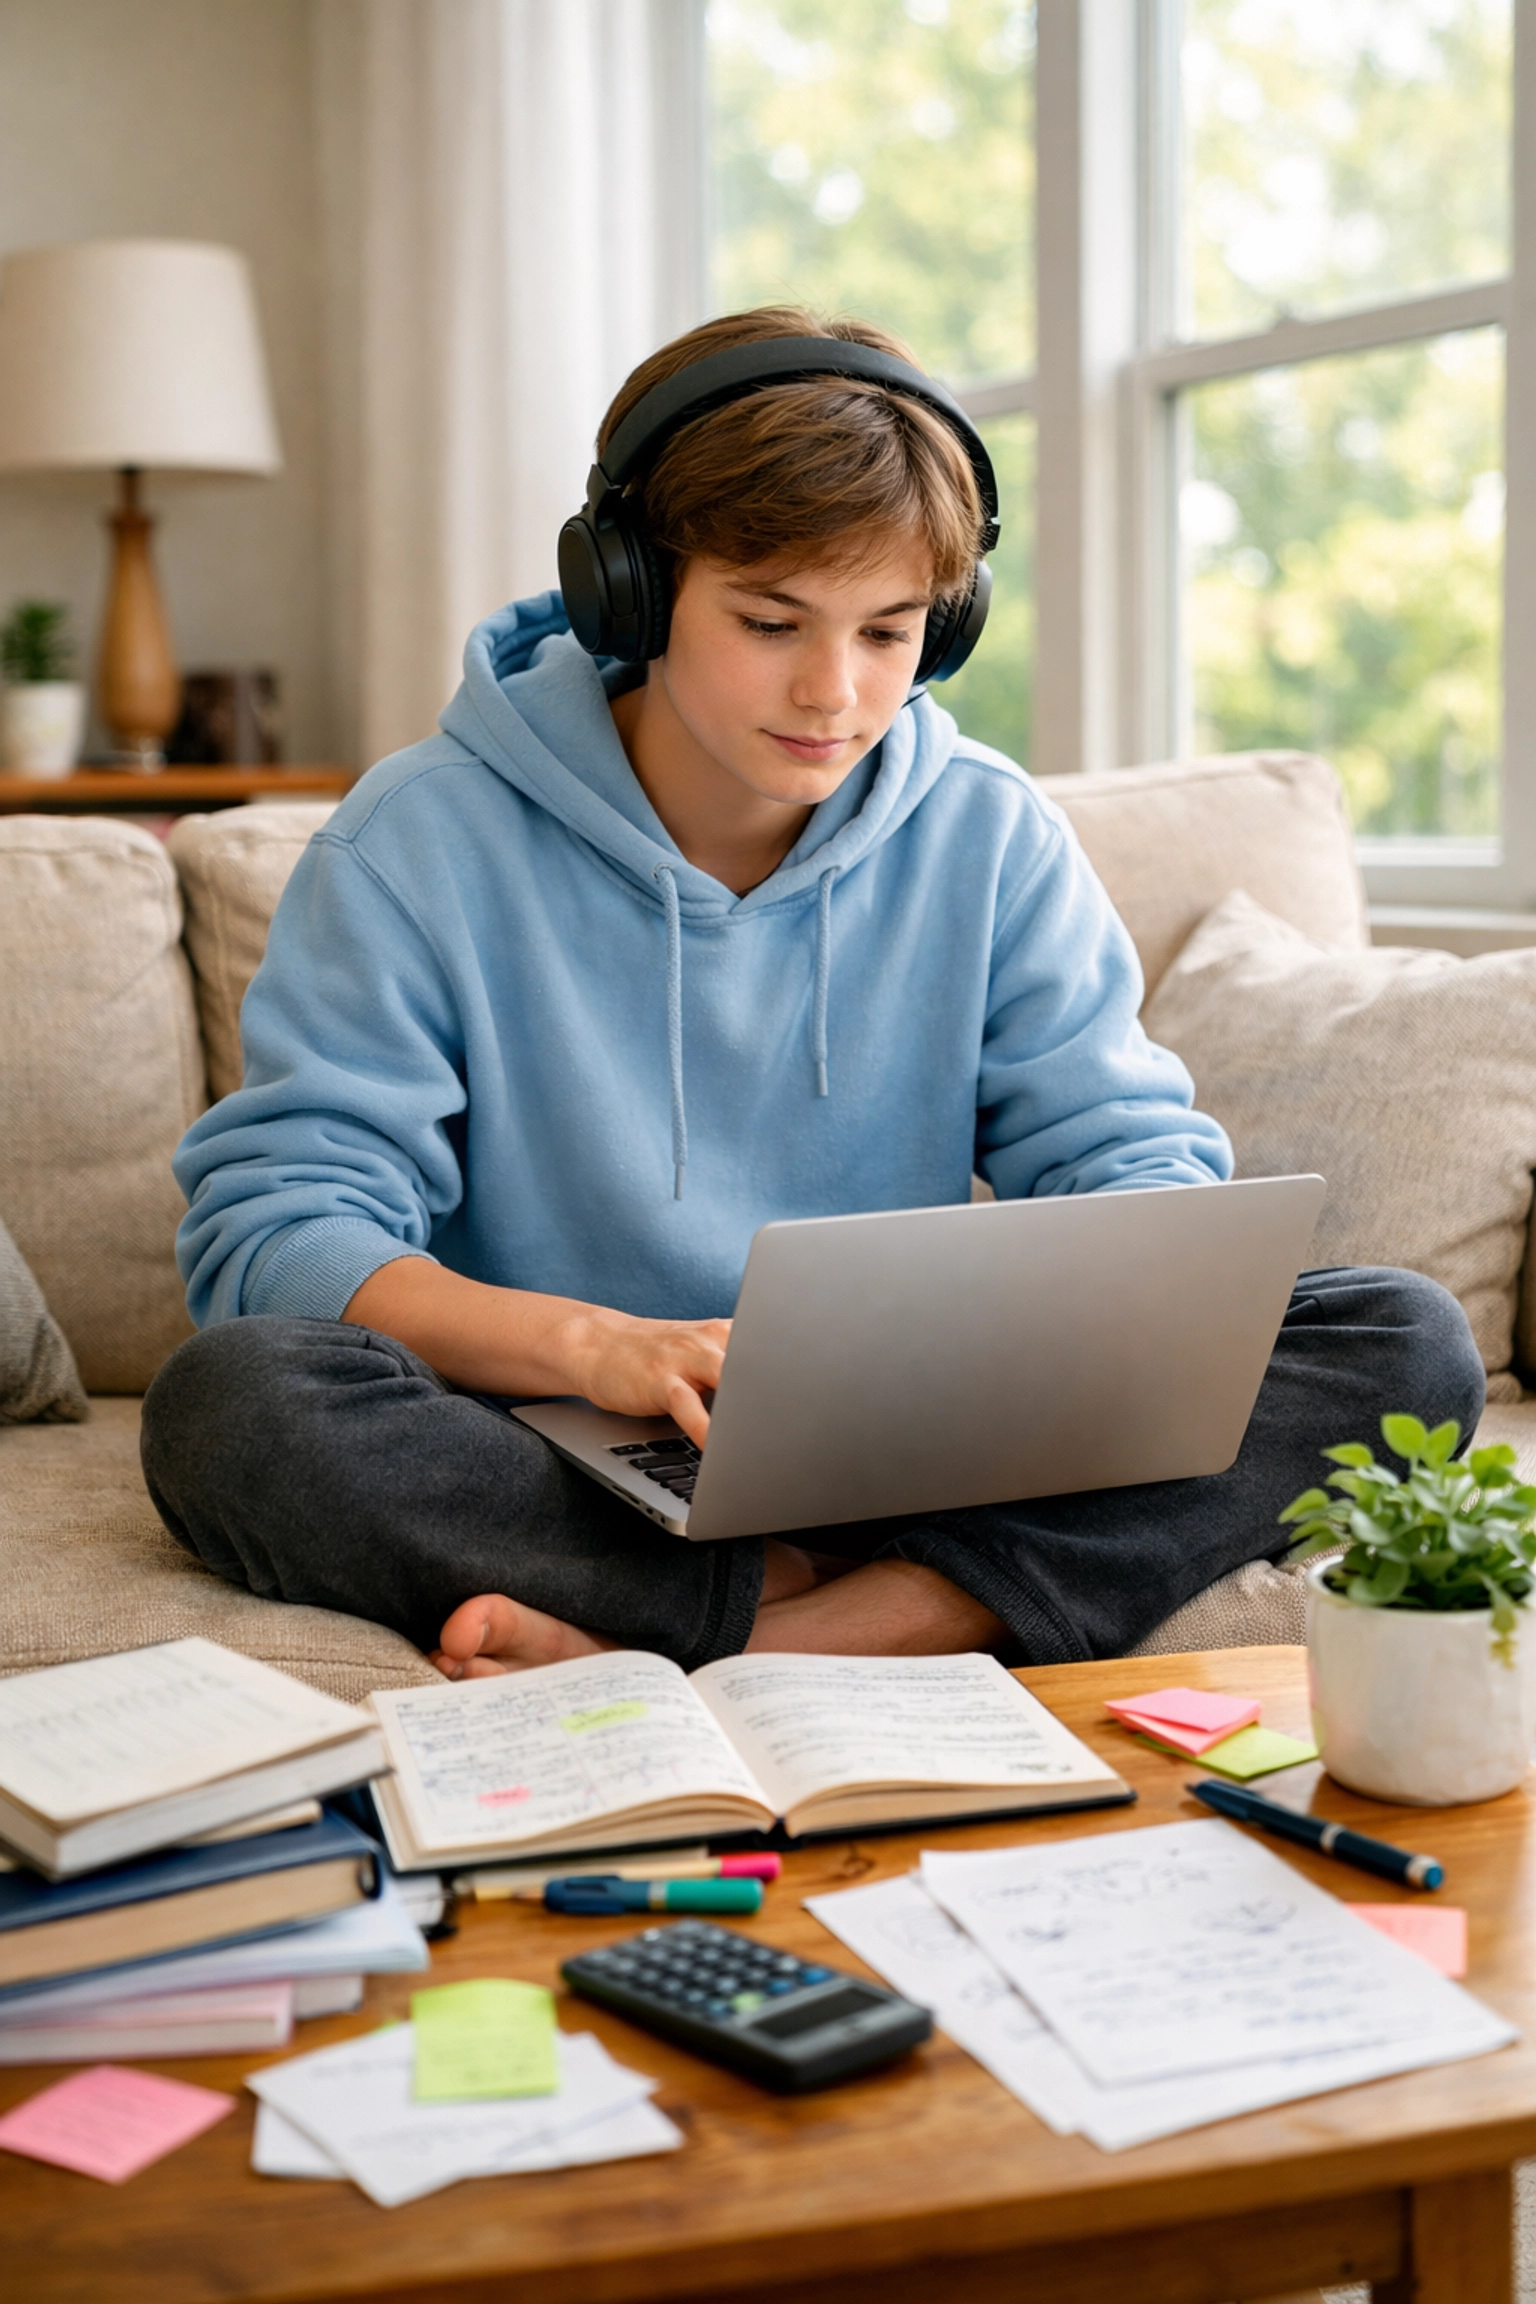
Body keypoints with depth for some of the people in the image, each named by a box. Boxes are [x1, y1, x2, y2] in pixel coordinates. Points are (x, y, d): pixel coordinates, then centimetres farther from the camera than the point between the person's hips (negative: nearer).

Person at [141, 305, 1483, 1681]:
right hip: (568, 1477, -2)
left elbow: (1140, 1161, 4)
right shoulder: (424, 844, -5)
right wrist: (585, 1344, -31)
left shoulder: (994, 842, 5)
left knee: (1404, 1344, -15)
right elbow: (271, 1230, -12)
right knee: (227, 1400, -32)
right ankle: (940, 1606, -31)